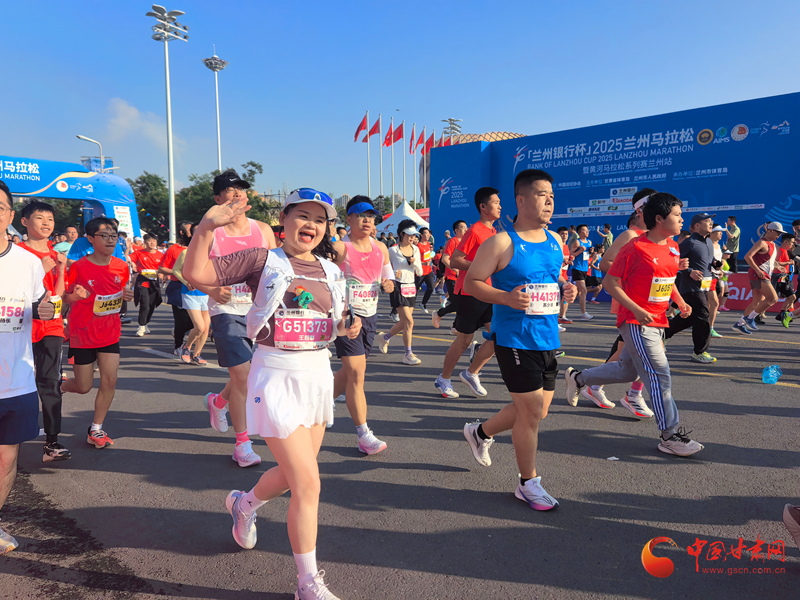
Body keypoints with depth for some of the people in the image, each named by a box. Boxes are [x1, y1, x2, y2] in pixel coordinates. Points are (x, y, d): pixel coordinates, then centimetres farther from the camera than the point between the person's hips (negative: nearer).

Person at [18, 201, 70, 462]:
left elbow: (58, 295, 6)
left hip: (51, 327, 3)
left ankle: (52, 441, 2)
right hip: (25, 327, -3)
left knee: (50, 383, 0)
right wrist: (41, 270, -17)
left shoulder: (55, 256, 12)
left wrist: (60, 269, -5)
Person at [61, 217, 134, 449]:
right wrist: (75, 295, -29)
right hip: (82, 334, -3)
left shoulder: (121, 267, -1)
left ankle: (96, 430, 14)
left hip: (110, 333, 4)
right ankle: (58, 386, 41)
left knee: (109, 381, -2)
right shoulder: (79, 267, -13)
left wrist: (126, 296, -9)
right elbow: (65, 297, -7)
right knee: (84, 386, 5)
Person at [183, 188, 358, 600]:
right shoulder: (262, 259, -8)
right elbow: (197, 274, -14)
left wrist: (348, 328, -3)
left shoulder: (331, 271, 8)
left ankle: (244, 504, 54)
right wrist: (206, 227, -27)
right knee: (307, 483, -8)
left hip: (319, 373, 7)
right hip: (276, 376, -6)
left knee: (292, 474, 20)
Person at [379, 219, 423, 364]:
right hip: (398, 287, -6)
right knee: (409, 321, -13)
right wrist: (393, 273, -16)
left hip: (411, 288, 6)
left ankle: (385, 337, 38)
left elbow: (420, 273, 9)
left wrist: (414, 262, -9)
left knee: (404, 322, 11)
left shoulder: (415, 250, 9)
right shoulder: (393, 250, -6)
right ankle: (408, 355, -6)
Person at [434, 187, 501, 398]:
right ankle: (443, 380, 19)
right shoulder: (474, 231, -13)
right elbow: (454, 261, -17)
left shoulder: (493, 232, 14)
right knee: (464, 340, 1)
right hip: (470, 293, -8)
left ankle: (471, 373, 15)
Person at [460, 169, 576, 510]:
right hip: (514, 338, -7)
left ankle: (480, 432, 40)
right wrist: (506, 297, -24)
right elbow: (471, 283, -9)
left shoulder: (554, 241, 11)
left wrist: (565, 289, 2)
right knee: (531, 411, -2)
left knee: (536, 410, 15)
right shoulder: (502, 242, -11)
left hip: (548, 338, 8)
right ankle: (528, 483, 19)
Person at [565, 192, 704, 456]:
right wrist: (636, 310, -21)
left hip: (657, 321, 9)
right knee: (659, 374, -9)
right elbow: (610, 282, -14)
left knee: (627, 370, 17)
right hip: (636, 322, -9)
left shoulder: (673, 247, 9)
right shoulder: (635, 247, -16)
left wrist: (681, 302, 9)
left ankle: (577, 378, 36)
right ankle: (670, 436, 1)